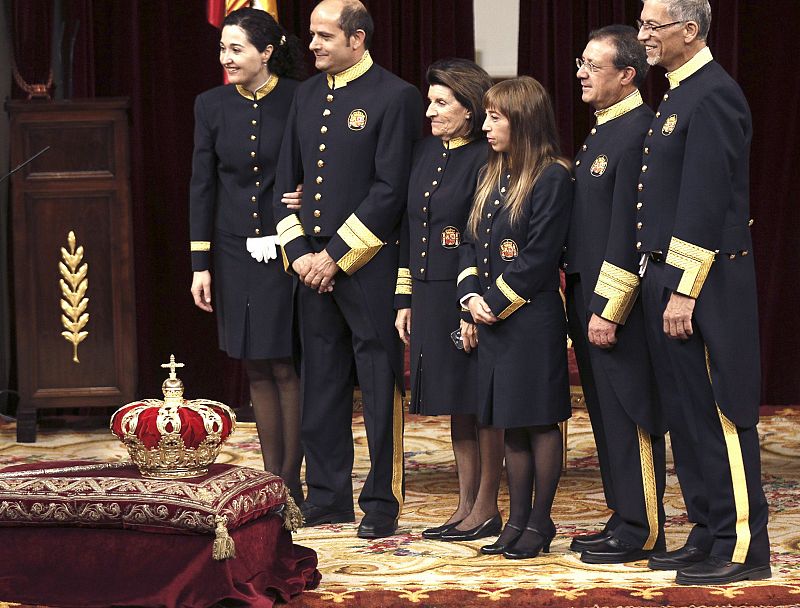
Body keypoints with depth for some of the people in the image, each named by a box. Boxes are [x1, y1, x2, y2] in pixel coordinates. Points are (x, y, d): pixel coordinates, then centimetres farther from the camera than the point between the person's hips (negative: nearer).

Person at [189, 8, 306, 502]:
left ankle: (291, 483, 7)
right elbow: (202, 186, 4)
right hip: (236, 253, 3)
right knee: (258, 369, 9)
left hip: (287, 251, -3)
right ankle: (272, 479, 16)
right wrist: (200, 264, 1)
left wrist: (308, 198, -17)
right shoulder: (212, 106, 3)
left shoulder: (301, 101, -7)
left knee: (286, 367, -2)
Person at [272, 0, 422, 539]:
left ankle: (382, 504, 7)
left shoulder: (395, 96, -7)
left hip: (370, 266, -7)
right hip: (313, 266, 7)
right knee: (321, 383, 11)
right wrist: (299, 251, 2)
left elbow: (390, 190, -12)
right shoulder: (307, 96, 14)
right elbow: (287, 180, 16)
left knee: (380, 387, 0)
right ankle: (328, 498, 20)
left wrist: (337, 255, -13)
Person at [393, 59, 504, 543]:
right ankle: (467, 506, 19)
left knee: (481, 404, 1)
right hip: (430, 296, 8)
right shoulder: (426, 151, 11)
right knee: (456, 403, 12)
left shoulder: (485, 159, -12)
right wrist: (405, 299, 11)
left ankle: (486, 508, 9)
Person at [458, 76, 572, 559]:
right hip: (492, 320, 8)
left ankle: (540, 523, 7)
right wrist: (471, 296, -2)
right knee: (512, 425, 12)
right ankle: (518, 519, 19)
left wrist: (497, 303, -13)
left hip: (533, 320, -8)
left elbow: (539, 258, -15)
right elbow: (472, 244, 13)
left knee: (541, 422, 0)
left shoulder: (552, 178, -11)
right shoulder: (493, 178, 14)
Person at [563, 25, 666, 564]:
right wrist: (580, 299, 16)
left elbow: (628, 230, -19)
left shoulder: (638, 131, -15)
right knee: (607, 414, 13)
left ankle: (642, 532, 2)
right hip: (589, 297, 10)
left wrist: (608, 310, -20)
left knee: (629, 416, -4)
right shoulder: (603, 130, 16)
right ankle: (624, 519, 21)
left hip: (618, 303, -10)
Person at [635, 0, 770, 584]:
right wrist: (662, 284, 17)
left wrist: (685, 292, -21)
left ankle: (744, 547, 0)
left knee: (719, 414, -5)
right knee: (686, 412, 13)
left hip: (703, 284, -10)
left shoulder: (714, 94, -15)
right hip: (668, 275, 10)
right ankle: (709, 533, 20)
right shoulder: (679, 94, 16)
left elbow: (707, 202, -20)